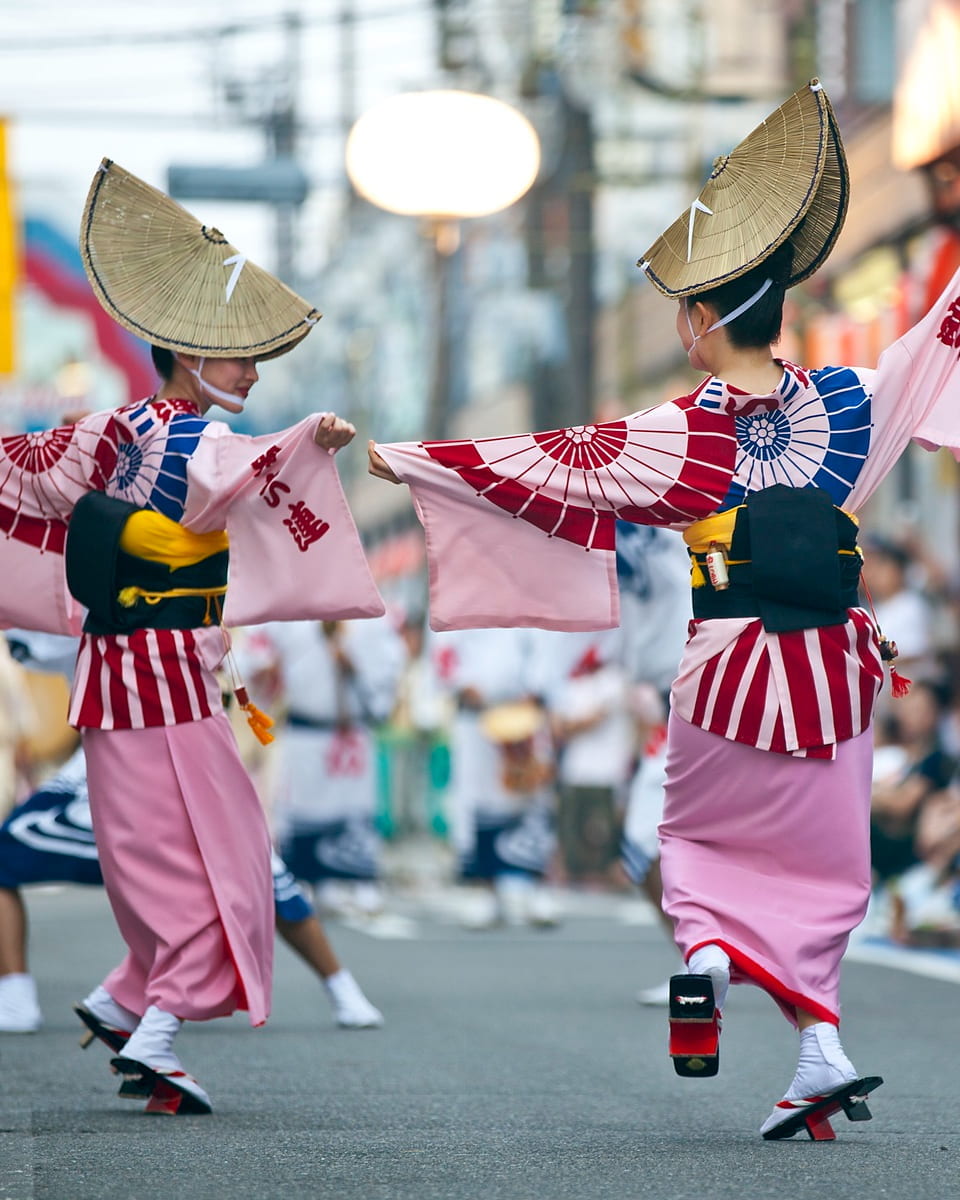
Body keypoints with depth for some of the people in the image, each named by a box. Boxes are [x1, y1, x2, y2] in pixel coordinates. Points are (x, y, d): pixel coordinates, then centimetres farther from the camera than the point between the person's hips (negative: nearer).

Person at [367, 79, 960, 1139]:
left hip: (730, 672, -3)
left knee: (698, 836, 19)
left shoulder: (680, 435, -11)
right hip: (834, 665, 3)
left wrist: (397, 458, -3)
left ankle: (706, 946, -11)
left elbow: (540, 466, -9)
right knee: (818, 863, 11)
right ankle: (818, 1046, -1)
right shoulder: (846, 402, -3)